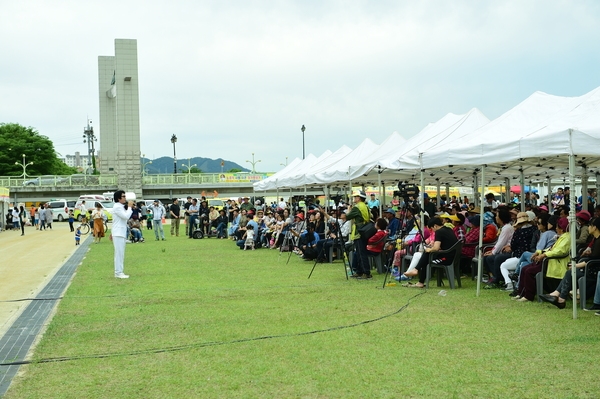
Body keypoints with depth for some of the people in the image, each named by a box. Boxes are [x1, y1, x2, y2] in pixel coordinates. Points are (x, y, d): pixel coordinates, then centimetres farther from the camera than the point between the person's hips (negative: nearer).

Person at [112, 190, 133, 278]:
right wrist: (129, 207, -14)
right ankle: (118, 273, -6)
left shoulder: (120, 207, 17)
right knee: (119, 253, -8)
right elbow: (126, 216, -23)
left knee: (120, 254, 11)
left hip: (121, 233, 10)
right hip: (118, 234, -10)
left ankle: (119, 272, 16)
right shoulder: (117, 207, -14)